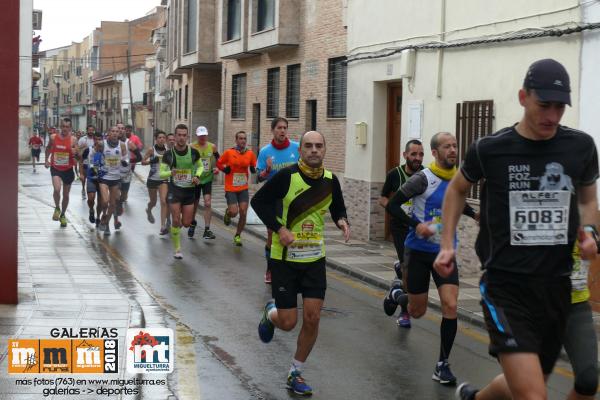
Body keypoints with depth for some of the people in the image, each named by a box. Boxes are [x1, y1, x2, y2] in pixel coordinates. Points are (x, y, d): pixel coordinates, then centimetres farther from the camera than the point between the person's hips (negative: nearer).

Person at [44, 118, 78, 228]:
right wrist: (46, 160, 7)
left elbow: (78, 156, -9)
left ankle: (62, 215, 35)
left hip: (68, 169, 1)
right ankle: (57, 208, 4)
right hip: (55, 168, -1)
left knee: (66, 195, 12)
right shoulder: (53, 137, -6)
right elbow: (48, 148, 15)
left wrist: (75, 153, -30)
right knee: (57, 189, -24)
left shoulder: (73, 139, -10)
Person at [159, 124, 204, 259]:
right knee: (176, 221, -8)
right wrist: (170, 173, -26)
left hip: (189, 190, 2)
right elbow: (161, 173, -4)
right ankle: (177, 249, 8)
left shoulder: (193, 152, -4)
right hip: (174, 189, -2)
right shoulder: (168, 154, -8)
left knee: (186, 223, 2)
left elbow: (200, 166, 14)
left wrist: (197, 176, -6)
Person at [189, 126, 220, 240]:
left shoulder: (212, 147, 0)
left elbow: (218, 159, 17)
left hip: (207, 179, 1)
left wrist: (217, 168, 1)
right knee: (194, 204, 12)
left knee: (207, 203, -12)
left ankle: (207, 230, -11)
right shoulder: (191, 148, -8)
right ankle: (193, 223, 41)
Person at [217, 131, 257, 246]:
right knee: (234, 212, -12)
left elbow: (255, 167, 12)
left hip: (243, 189, 3)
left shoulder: (250, 154, 0)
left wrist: (255, 169, -9)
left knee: (243, 213, -3)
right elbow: (219, 163, 5)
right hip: (230, 189, -3)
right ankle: (228, 213, 27)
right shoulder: (229, 152, -7)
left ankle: (237, 236, 16)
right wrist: (225, 169, -12)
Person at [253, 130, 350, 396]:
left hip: (315, 258, 4)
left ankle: (296, 374, 17)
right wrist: (279, 228, -19)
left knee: (312, 319, -2)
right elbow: (258, 201, -8)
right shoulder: (287, 176, -15)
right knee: (288, 323, -2)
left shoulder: (330, 180, -1)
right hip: (285, 258, -4)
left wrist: (342, 221, -7)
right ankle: (270, 313, 37)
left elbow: (338, 208, 16)